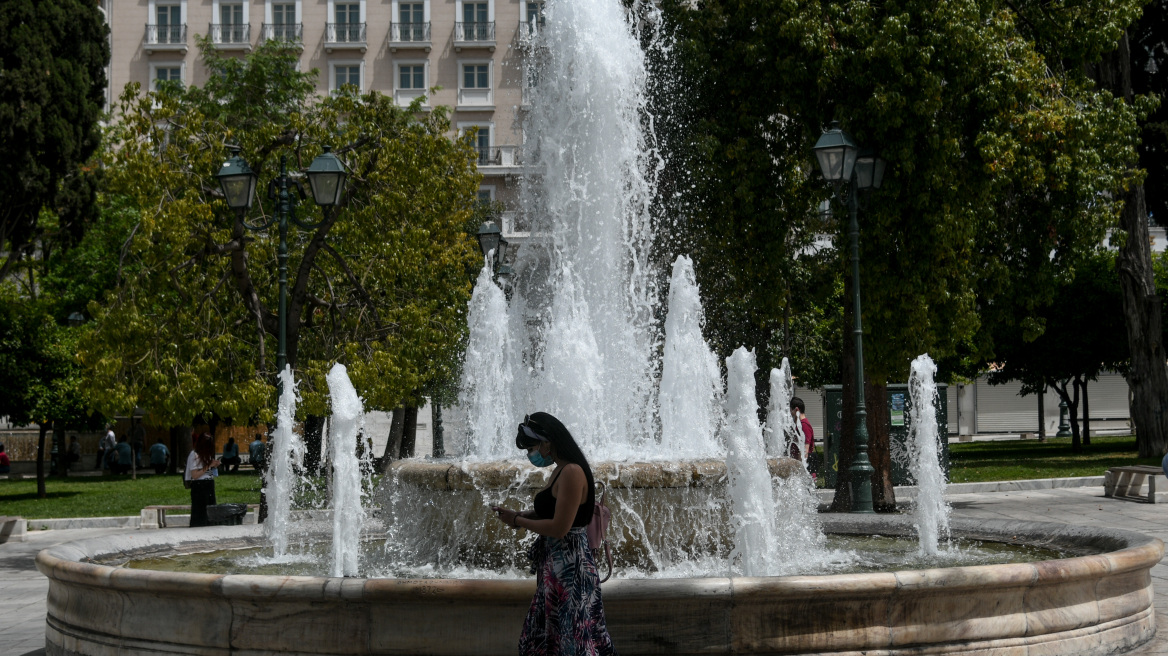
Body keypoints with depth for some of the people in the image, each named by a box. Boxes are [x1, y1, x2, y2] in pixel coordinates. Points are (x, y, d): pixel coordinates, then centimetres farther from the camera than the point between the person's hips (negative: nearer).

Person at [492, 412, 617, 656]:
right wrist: (517, 515, 4)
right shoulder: (560, 470, 11)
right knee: (548, 632, 16)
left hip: (569, 564, -10)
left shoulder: (572, 472, -20)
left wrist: (517, 521, -12)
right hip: (555, 563, 10)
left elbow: (559, 527, -23)